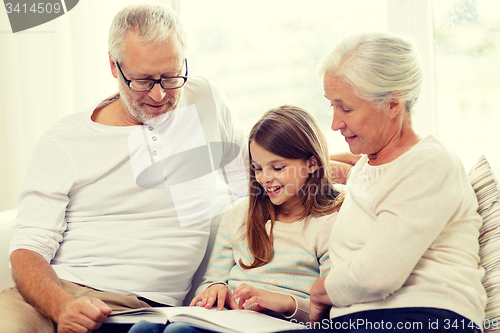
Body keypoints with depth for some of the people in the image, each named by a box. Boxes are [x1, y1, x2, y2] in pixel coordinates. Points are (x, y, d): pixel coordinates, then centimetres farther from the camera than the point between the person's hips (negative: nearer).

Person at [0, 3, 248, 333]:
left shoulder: (206, 101, 9)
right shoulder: (63, 142, 3)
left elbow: (256, 189, 20)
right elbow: (29, 248, -1)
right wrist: (62, 305, -24)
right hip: (56, 293, 0)